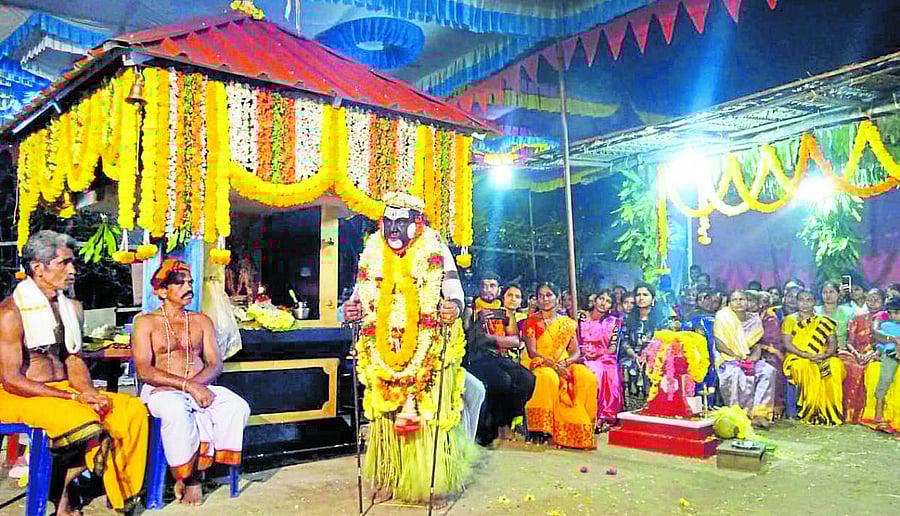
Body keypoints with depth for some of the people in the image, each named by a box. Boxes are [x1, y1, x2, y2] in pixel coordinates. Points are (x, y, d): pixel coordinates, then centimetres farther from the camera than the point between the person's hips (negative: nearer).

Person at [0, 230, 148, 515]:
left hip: (64, 390, 7)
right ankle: (60, 491, -5)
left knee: (133, 408, -16)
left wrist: (87, 390, -7)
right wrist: (74, 397, -20)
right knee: (82, 420, -34)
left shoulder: (72, 307, 12)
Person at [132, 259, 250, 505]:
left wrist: (195, 383, -14)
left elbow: (215, 364, 9)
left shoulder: (201, 321, 19)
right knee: (178, 412, -38)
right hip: (161, 391, -3)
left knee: (238, 407, -26)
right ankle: (188, 477, -17)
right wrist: (187, 385, -18)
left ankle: (196, 472, -15)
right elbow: (143, 370, -6)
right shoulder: (146, 322, 7)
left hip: (200, 387, 4)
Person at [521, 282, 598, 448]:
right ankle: (541, 429, -30)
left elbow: (576, 351, 9)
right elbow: (532, 352, -7)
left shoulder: (567, 323, 14)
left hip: (564, 365, 4)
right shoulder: (532, 322, 3)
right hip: (539, 365, -4)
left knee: (588, 378, -23)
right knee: (549, 379, -37)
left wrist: (565, 363, -13)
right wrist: (554, 366, -19)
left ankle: (579, 429, -15)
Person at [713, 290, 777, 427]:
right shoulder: (722, 316, -2)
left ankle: (759, 413, -25)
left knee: (769, 371, -24)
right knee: (737, 374, -36)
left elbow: (757, 344, 10)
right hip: (727, 359, -4)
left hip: (750, 358, 4)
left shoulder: (754, 320, 11)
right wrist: (736, 356, -17)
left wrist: (755, 356, -12)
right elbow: (719, 344, -8)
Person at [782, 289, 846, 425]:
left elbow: (832, 342, 7)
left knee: (836, 364, -30)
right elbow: (787, 344, -1)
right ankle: (811, 412, -27)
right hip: (797, 358, -2)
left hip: (821, 359, 2)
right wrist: (806, 355, -15)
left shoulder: (823, 321, 17)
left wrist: (826, 354, -15)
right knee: (803, 367, -37)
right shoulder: (790, 320, 10)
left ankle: (830, 411, -24)